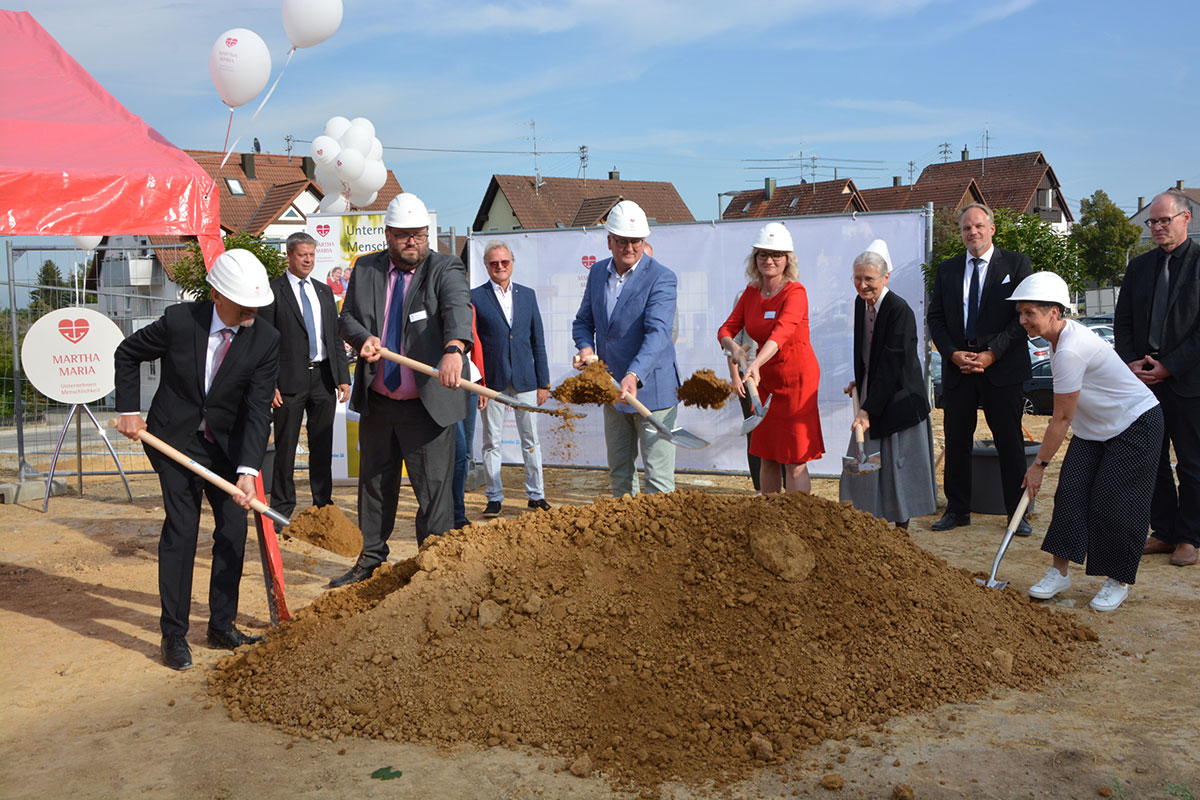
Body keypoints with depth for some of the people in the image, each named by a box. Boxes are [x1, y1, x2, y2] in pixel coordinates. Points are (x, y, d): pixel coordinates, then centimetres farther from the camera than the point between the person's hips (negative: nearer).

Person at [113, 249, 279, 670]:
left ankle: (222, 627, 17)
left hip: (226, 444, 3)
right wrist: (128, 410, -4)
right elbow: (127, 354, 1)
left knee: (233, 529, 2)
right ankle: (174, 633, 1)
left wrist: (247, 470, -28)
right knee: (181, 528, -9)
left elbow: (258, 410, -18)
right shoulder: (179, 321, -18)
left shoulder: (266, 340, -15)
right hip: (173, 438, -3)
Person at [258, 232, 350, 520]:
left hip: (323, 377, 5)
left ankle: (323, 504, 18)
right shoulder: (272, 291, -1)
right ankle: (282, 507, 10)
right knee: (285, 447, 1)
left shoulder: (324, 291, 16)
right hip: (290, 379, -5)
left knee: (322, 445, 10)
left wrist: (343, 377, 8)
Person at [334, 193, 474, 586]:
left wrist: (454, 349, -48)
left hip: (427, 404, -4)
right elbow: (347, 317, 9)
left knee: (435, 487, -2)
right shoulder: (366, 269, 6)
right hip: (376, 401, 5)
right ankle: (371, 559, 35)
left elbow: (458, 309, -27)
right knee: (374, 482, 18)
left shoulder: (446, 269, -7)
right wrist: (364, 337, -15)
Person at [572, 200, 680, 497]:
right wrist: (585, 348, -7)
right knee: (619, 475, 16)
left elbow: (657, 332, -25)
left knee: (658, 478, -3)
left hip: (652, 391, -6)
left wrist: (634, 375, -40)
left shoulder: (661, 278, -13)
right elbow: (583, 321, 16)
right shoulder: (598, 272, 7)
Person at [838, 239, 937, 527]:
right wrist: (859, 382, 15)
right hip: (872, 396, 8)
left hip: (898, 400, -7)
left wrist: (867, 409, -28)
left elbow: (890, 366, -25)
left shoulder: (899, 310, -21)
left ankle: (901, 525, 16)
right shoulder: (861, 303, 4)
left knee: (898, 463, 2)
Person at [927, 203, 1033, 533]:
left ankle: (1016, 512, 13)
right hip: (957, 368, 3)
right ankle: (957, 509, 17)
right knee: (956, 442, 6)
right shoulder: (947, 269, 12)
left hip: (1002, 368, -3)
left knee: (1010, 443, 3)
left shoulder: (1016, 264, 2)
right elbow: (935, 317, 9)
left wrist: (992, 354, -12)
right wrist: (953, 354, -6)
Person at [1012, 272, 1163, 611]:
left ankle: (1118, 582, 10)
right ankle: (1059, 572, 3)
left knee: (1112, 502, -7)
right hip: (1095, 427, 9)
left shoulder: (1070, 350, -30)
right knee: (1071, 491, -1)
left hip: (1135, 424, -9)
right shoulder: (1062, 335, 0)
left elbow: (1062, 419, -23)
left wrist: (1040, 463, -15)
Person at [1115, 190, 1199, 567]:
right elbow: (1122, 322, 12)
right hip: (1145, 379, 5)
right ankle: (1165, 532, 20)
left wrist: (1169, 366, -14)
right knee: (1152, 461, 9)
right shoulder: (1138, 267, 11)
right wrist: (1130, 363, -3)